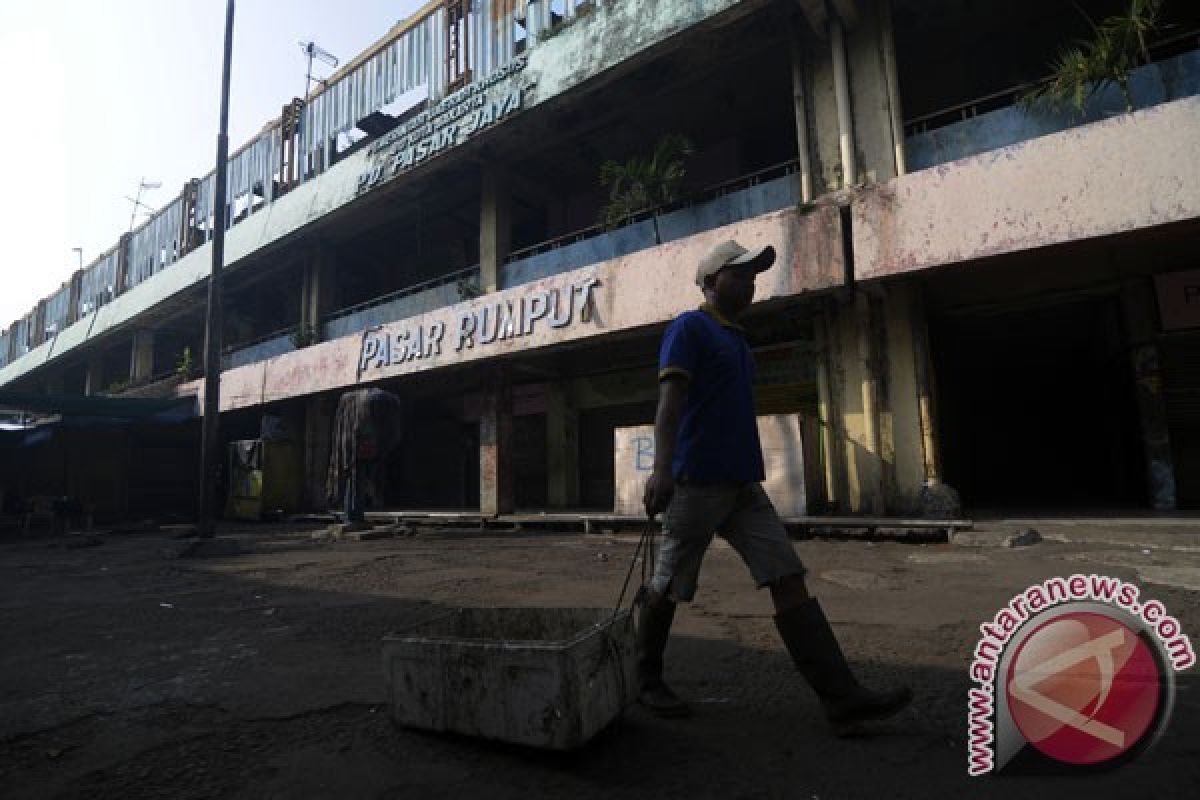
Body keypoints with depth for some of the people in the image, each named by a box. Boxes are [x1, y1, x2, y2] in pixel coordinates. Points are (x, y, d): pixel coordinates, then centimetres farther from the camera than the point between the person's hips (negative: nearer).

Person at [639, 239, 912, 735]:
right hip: (697, 481, -8)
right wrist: (662, 468, -29)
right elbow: (670, 398, -17)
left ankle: (842, 699, 0)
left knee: (788, 578, -1)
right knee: (668, 587, 4)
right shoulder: (689, 328, -3)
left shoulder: (737, 339, 22)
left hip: (743, 484, 8)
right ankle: (647, 682, 23)